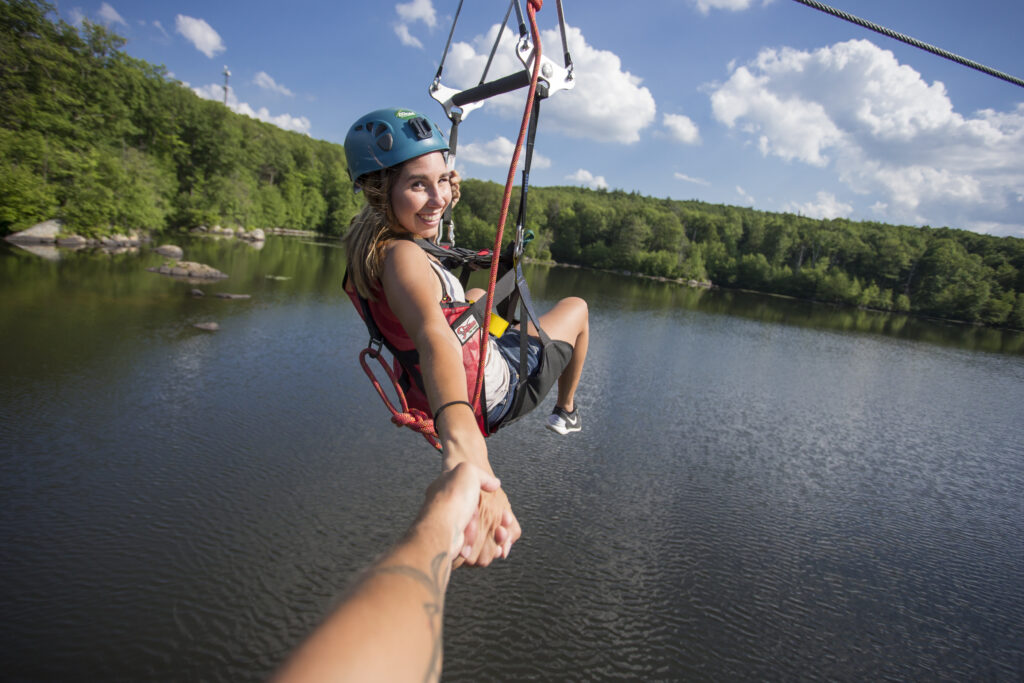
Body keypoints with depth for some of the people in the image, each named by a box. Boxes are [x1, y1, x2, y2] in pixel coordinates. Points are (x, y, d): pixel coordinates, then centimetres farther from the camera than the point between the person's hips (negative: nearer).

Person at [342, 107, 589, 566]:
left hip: (436, 396, 8)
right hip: (490, 393, -8)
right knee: (576, 307, 17)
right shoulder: (403, 257, -36)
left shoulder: (363, 243, -8)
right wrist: (461, 441, -75)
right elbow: (434, 338, -58)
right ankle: (566, 412, 39)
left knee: (477, 298, 40)